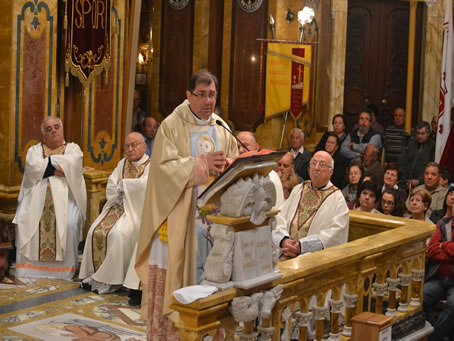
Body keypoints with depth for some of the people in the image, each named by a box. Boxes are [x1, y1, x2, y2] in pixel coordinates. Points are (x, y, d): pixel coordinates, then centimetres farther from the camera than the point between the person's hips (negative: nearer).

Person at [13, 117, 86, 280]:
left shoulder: (73, 148, 15)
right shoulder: (34, 150, 17)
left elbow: (71, 163, -9)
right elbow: (33, 167, -6)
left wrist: (48, 162, -3)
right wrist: (58, 168, -8)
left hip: (65, 194, -1)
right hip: (37, 195, 1)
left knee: (69, 223, -29)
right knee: (25, 220, -25)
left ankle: (66, 269, -16)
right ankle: (28, 267, -15)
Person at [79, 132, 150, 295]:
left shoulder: (151, 165, -1)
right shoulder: (123, 163, 17)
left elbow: (144, 186, -18)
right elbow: (110, 187, 8)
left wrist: (122, 184, -4)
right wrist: (126, 190, -10)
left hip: (136, 209, -6)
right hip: (118, 207, 6)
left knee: (118, 234, -29)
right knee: (96, 231, -16)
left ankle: (112, 278, -20)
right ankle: (96, 274, -9)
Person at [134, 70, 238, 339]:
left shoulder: (222, 129, 12)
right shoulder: (172, 126, -5)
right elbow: (165, 166, -14)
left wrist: (226, 165, -12)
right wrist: (202, 164, -24)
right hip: (179, 216, -4)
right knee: (175, 274, -2)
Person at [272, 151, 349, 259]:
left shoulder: (337, 198, 4)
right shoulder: (298, 189, 18)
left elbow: (335, 234, -8)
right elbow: (280, 218, 10)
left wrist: (302, 246, -16)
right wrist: (284, 240, -11)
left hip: (316, 257, -4)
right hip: (287, 254, 4)